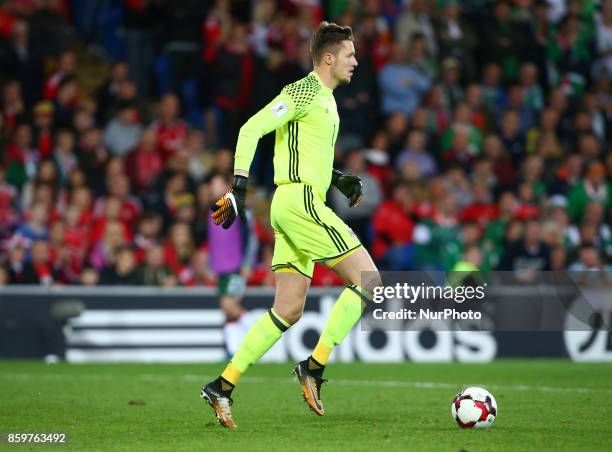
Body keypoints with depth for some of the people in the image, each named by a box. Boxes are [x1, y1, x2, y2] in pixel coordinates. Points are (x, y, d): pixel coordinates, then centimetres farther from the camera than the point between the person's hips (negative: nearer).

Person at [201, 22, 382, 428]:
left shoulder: (326, 99, 21)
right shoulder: (305, 91, -8)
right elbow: (252, 129, -14)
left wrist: (339, 179, 17)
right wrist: (239, 186, -20)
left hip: (295, 209, 10)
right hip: (300, 200, -10)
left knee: (288, 311, 8)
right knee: (368, 278, -11)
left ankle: (223, 385, 7)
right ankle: (314, 367, -11)